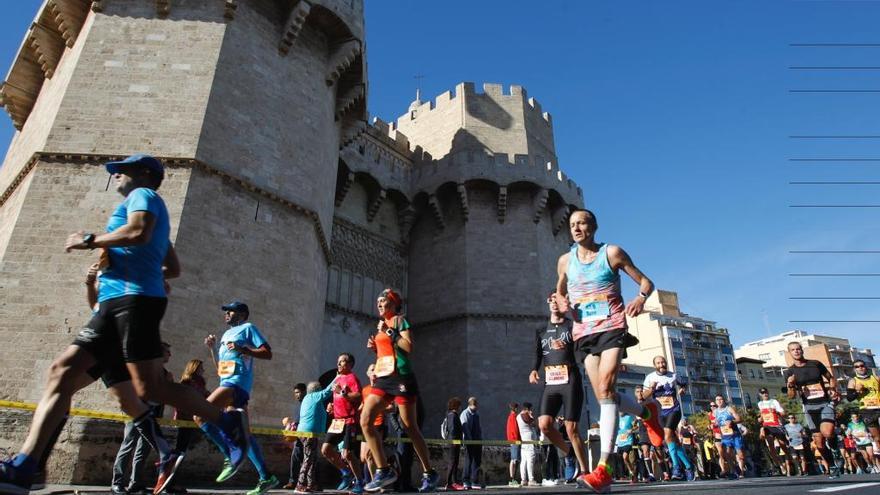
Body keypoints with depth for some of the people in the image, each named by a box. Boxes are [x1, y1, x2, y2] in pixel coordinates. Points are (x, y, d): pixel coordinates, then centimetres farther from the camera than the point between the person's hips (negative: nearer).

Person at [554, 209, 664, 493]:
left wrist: (640, 298, -17)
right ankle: (647, 413, 33)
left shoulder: (611, 253, 1)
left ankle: (603, 469, -24)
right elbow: (559, 292, 25)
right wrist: (561, 304, 1)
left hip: (612, 327, -4)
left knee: (606, 388, -22)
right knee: (604, 397, 0)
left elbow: (645, 282, 6)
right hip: (584, 332, 4)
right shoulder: (565, 261, 11)